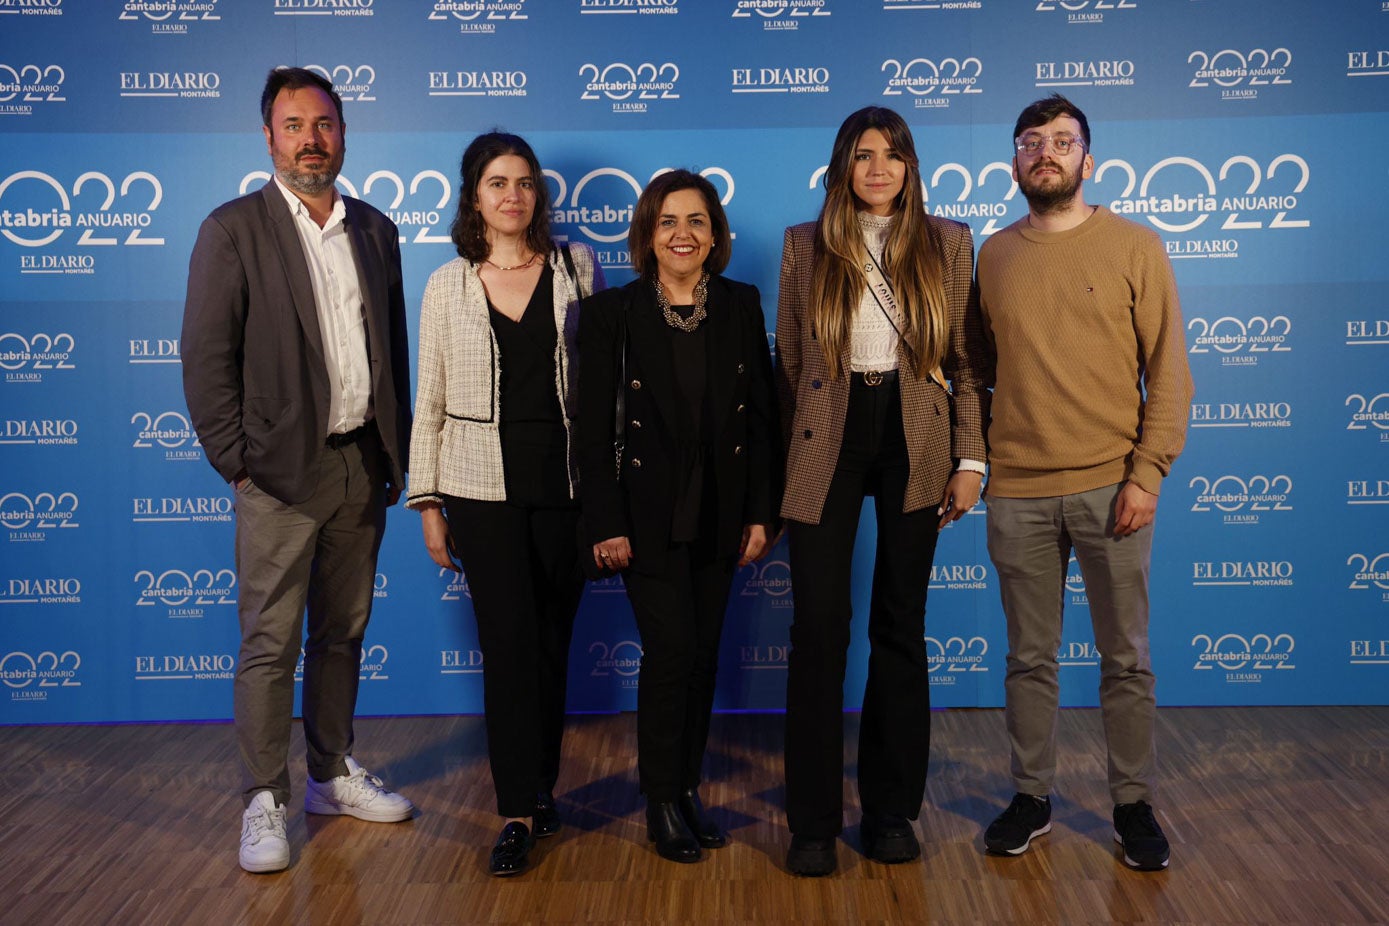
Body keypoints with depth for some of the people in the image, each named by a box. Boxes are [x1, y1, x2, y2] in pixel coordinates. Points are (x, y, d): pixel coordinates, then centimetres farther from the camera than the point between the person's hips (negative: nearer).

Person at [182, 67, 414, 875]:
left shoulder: (376, 230, 10)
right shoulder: (234, 229, -4)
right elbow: (206, 358, -7)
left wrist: (395, 451, 7)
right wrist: (237, 463, -11)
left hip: (363, 465, 5)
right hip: (281, 473, -4)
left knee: (343, 632, 15)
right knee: (270, 644, 2)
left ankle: (333, 774, 29)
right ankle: (266, 801, 15)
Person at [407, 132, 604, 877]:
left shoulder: (576, 270, 4)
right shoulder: (447, 286, 4)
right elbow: (430, 402, 5)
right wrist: (428, 503, 2)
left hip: (563, 481, 1)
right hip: (483, 487, -1)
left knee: (552, 640, 9)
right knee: (508, 642, -3)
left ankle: (541, 787, 26)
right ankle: (520, 812, 6)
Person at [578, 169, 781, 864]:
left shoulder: (741, 306, 4)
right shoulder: (612, 313, -5)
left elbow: (761, 412, 5)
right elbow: (594, 428, -6)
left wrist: (761, 511, 1)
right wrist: (606, 525, -10)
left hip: (721, 513, 3)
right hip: (649, 513, -3)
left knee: (703, 654, 10)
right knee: (671, 651, -5)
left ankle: (687, 787, 27)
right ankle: (662, 803, 13)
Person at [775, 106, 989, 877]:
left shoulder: (947, 244, 6)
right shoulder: (804, 245, 5)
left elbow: (965, 361, 5)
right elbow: (787, 365, 7)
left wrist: (970, 459, -2)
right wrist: (783, 462, 4)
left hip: (913, 443, 1)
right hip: (827, 444, -1)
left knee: (901, 628, 8)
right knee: (818, 627, -3)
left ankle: (892, 810, 22)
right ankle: (814, 820, 10)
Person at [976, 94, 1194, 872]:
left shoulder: (1135, 247, 2)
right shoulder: (994, 255, 9)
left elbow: (1170, 371, -1)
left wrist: (1147, 473, -9)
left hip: (1111, 486, -1)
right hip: (1018, 492, 2)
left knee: (1126, 657, 7)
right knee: (1030, 656, 9)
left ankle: (1135, 804, 22)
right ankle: (1032, 798, 23)